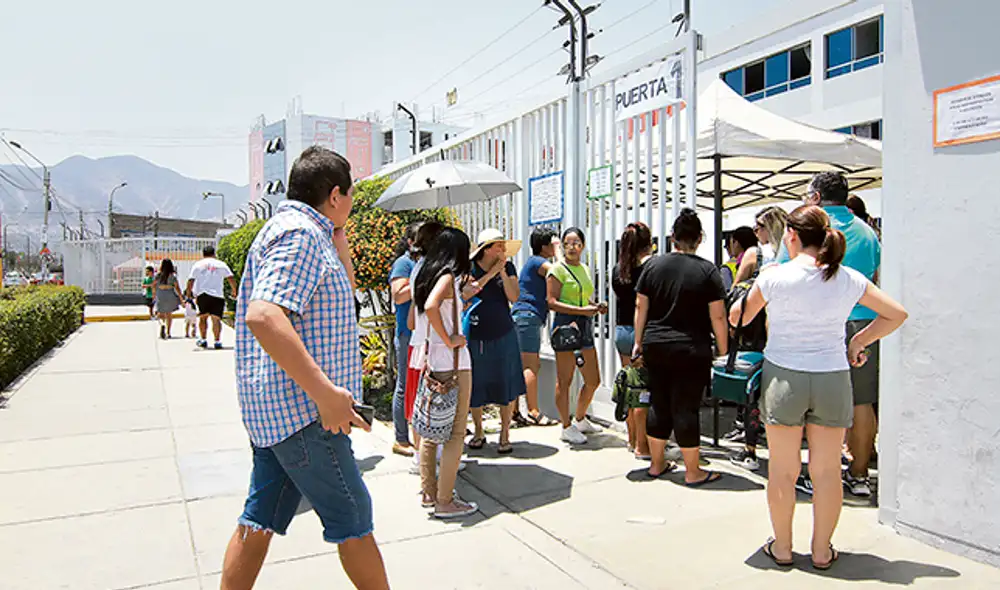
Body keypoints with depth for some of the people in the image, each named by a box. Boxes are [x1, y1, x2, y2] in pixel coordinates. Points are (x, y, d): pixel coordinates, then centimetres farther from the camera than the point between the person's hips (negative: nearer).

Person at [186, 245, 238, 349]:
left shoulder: (197, 264, 11)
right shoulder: (221, 264, 9)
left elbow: (190, 281, 5)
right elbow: (231, 279, 2)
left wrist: (188, 294, 12)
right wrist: (234, 291, 14)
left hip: (202, 294, 1)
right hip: (217, 295, -1)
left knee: (203, 317, 16)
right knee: (216, 319, -3)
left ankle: (203, 339, 11)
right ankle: (217, 341, -15)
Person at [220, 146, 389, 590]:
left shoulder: (297, 229, 17)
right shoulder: (299, 233, -16)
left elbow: (343, 286, 28)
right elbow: (263, 315, -30)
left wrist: (337, 231, 17)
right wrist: (325, 392, -32)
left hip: (273, 406, 10)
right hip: (302, 408, -10)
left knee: (260, 520, 16)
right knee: (353, 518, 4)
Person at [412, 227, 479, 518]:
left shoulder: (425, 276, 13)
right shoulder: (448, 277, -12)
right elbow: (431, 306, -31)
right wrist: (449, 340, -21)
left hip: (429, 359, 9)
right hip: (452, 363, -9)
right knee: (456, 432, -1)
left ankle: (429, 492, 26)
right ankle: (445, 501, 5)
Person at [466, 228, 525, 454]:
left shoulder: (508, 267, 2)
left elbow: (514, 297, -9)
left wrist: (503, 272, -16)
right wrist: (490, 274, -21)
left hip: (503, 336, 1)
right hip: (475, 338, -1)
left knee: (506, 387, 2)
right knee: (475, 388, 8)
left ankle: (505, 435, 18)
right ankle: (478, 433, 29)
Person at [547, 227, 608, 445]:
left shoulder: (585, 269, 17)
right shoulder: (557, 270, -6)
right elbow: (552, 302, -14)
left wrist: (597, 306, 6)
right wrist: (582, 310, -20)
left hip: (585, 327, 8)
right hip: (566, 324, -8)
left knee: (593, 380, 12)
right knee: (564, 381, -1)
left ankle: (580, 419, 31)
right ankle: (567, 427, 11)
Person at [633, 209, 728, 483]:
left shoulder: (653, 265, 2)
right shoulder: (707, 271, -7)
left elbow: (640, 307, 5)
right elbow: (718, 316, -8)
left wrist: (639, 342, 14)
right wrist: (723, 350, 1)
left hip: (655, 347, 4)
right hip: (691, 350, -4)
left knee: (659, 405, 14)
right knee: (686, 409, 3)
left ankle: (657, 464, 26)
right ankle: (692, 471, 15)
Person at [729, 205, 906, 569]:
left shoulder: (774, 278, -9)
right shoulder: (849, 280, 0)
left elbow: (738, 319, 3)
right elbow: (896, 314, 9)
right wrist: (858, 342, 13)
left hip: (783, 378, -2)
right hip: (833, 379, 3)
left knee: (782, 470, 9)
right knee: (827, 470, 11)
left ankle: (782, 547, 21)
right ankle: (822, 551, 23)